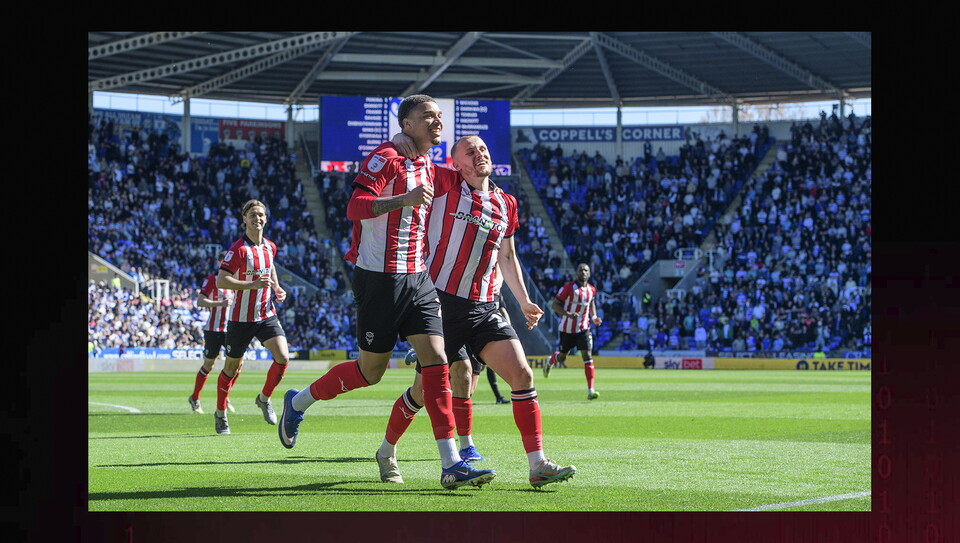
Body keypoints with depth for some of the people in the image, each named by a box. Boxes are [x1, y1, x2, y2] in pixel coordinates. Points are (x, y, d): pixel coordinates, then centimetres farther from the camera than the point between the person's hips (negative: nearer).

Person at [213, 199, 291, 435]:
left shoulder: (270, 247, 5)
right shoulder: (238, 249, -15)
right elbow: (221, 281, -23)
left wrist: (277, 288, 9)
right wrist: (253, 285, -31)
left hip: (267, 314, 5)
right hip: (241, 318, -5)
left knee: (283, 357, -14)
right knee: (232, 367, 7)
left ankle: (264, 398, 11)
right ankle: (220, 414, 27)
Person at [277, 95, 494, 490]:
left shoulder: (431, 171, 13)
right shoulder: (385, 158, -13)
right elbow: (355, 208, -24)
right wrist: (404, 199, -36)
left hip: (417, 279, 7)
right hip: (379, 278, -7)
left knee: (436, 360, -6)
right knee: (371, 370, 2)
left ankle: (451, 465, -10)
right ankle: (297, 402, 27)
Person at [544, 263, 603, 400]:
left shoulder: (592, 290, 3)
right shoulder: (568, 287, -12)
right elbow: (554, 305, -12)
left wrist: (594, 317, 5)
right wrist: (568, 314, -28)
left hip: (583, 329, 2)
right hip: (567, 329, -2)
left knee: (588, 356, -13)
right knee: (562, 358, 12)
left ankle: (590, 390, -16)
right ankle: (550, 361, 51)